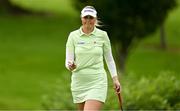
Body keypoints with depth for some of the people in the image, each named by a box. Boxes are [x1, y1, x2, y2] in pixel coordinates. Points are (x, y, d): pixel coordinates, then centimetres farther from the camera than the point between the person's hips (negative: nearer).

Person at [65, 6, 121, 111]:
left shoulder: (102, 35, 0)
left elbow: (109, 58, 10)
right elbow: (68, 60, -2)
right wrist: (71, 66, -25)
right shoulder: (73, 36, 0)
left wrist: (115, 79, 7)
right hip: (79, 82, 3)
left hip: (97, 82, -3)